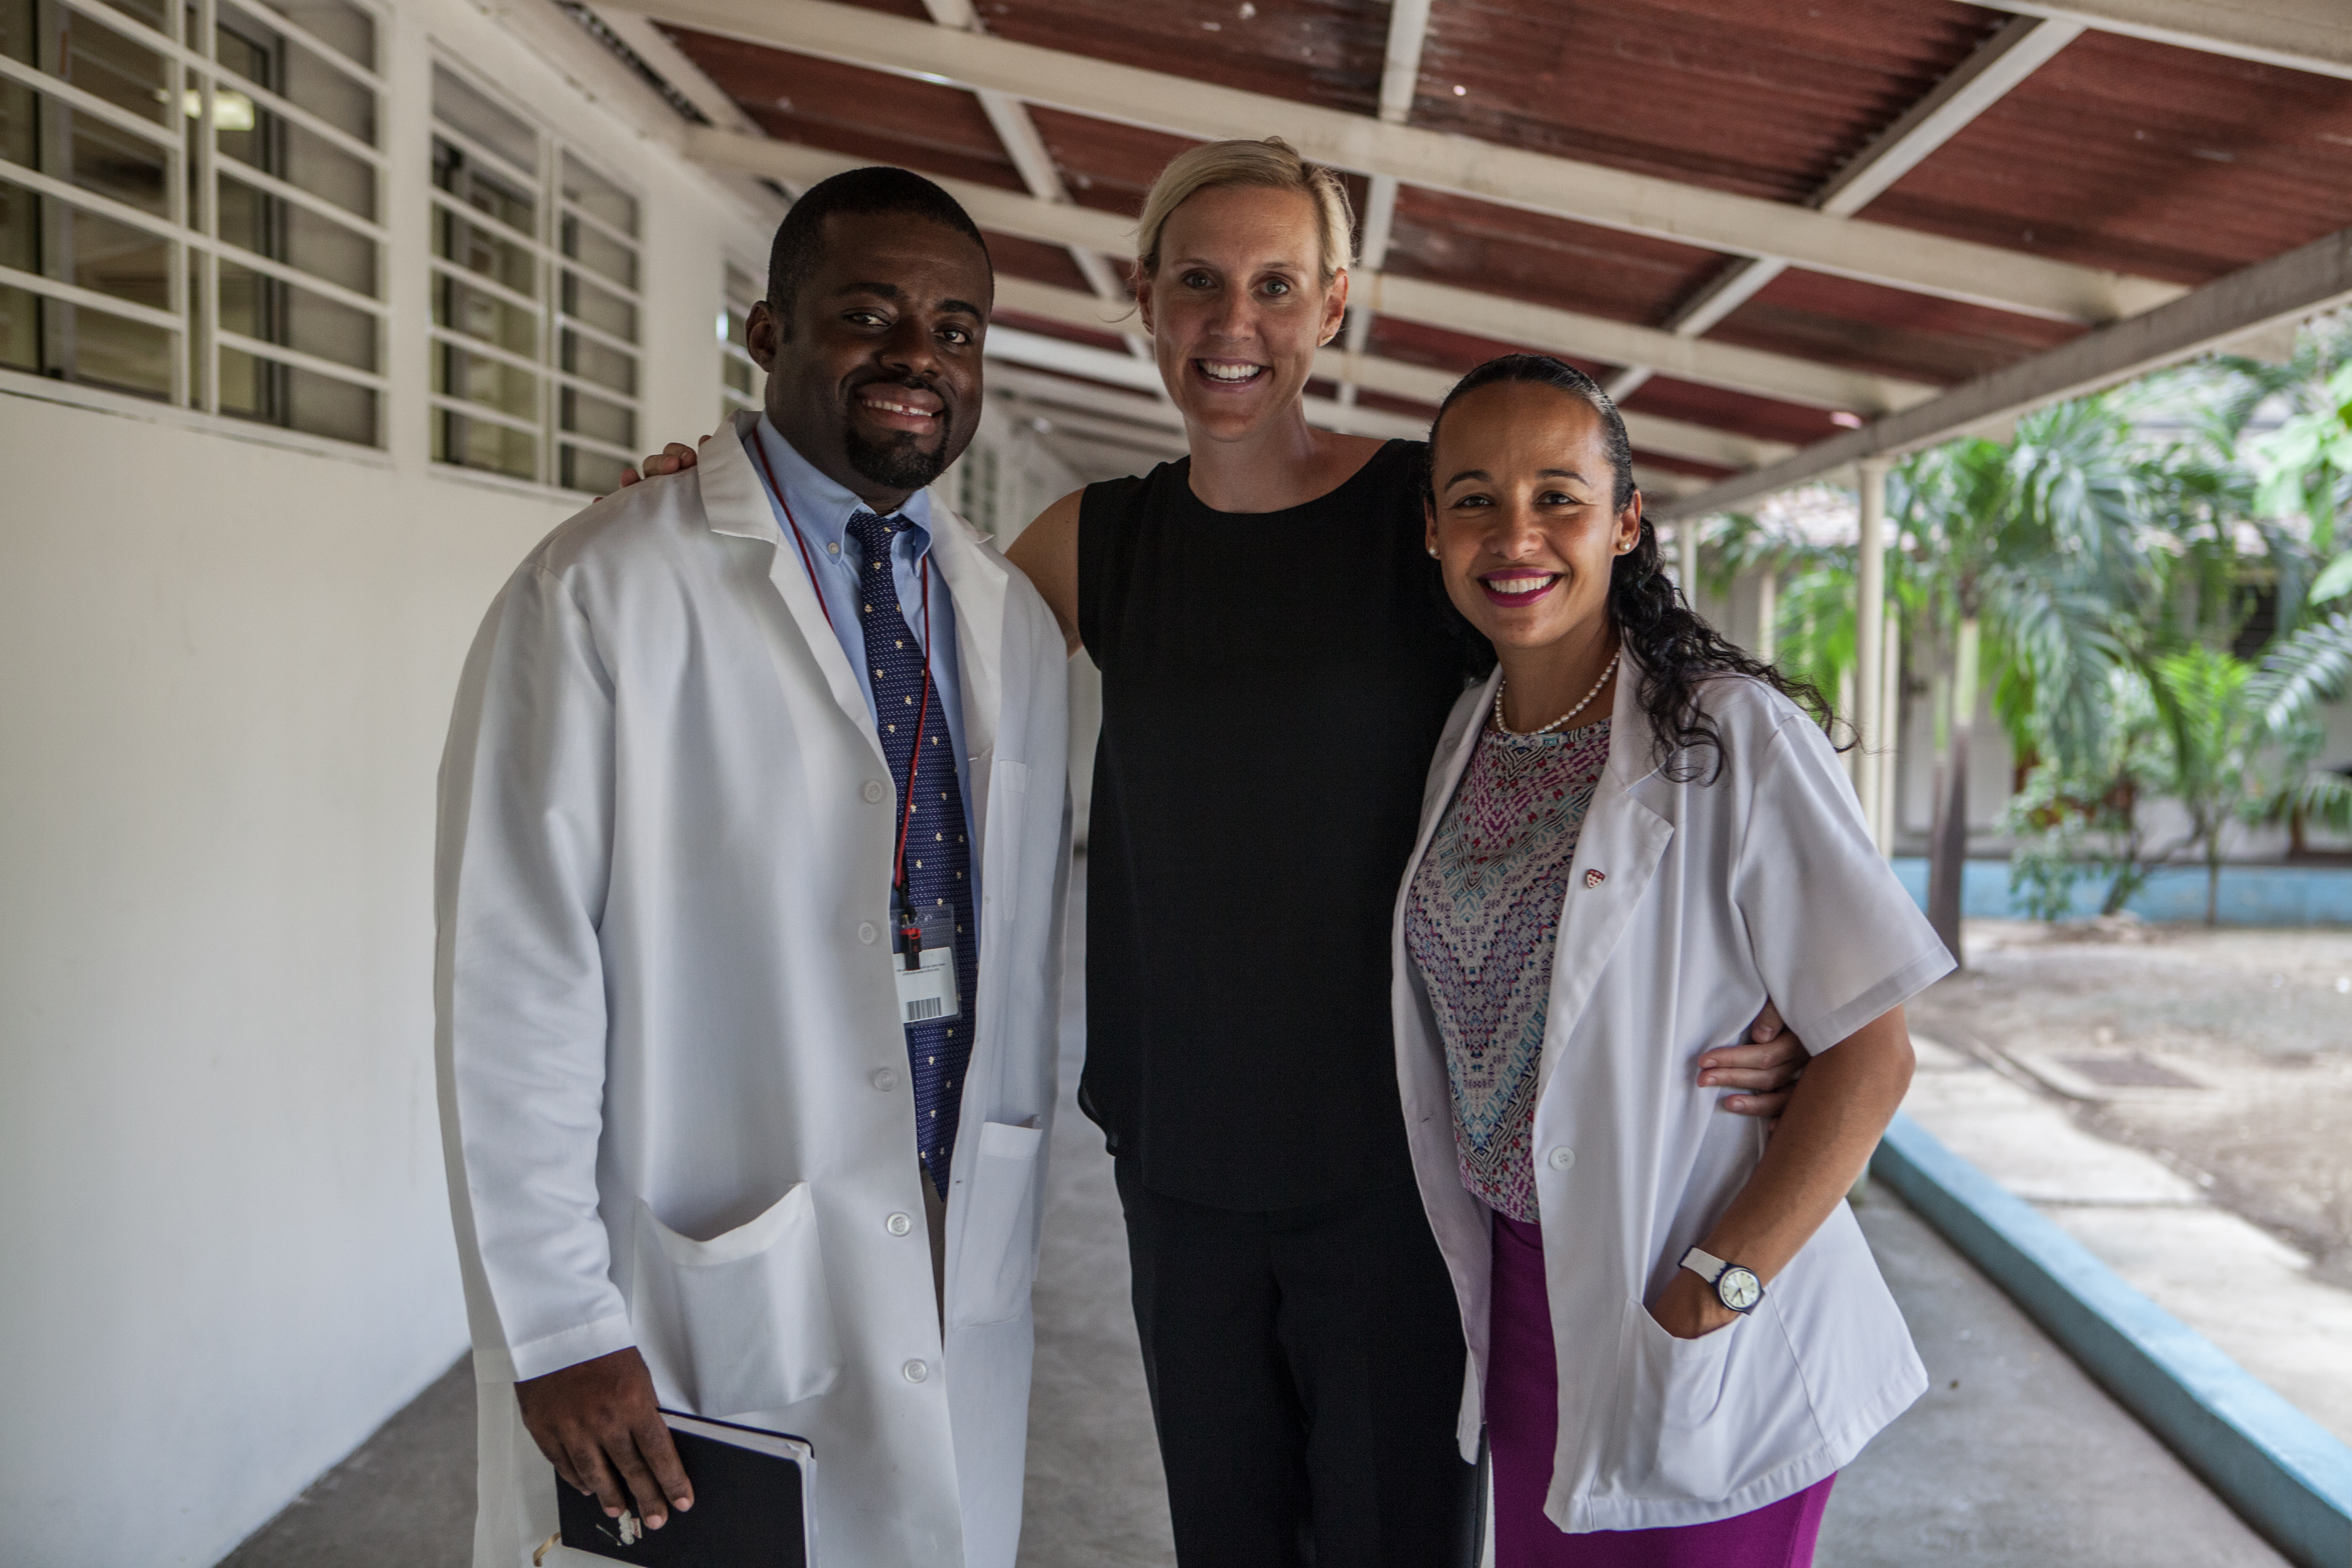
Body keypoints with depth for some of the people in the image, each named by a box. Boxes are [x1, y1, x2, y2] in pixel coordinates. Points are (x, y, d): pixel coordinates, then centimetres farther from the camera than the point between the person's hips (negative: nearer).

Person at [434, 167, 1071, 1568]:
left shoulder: (1018, 623, 8)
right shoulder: (600, 595, -11)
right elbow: (513, 985, -13)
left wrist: (1007, 1239, 12)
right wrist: (557, 1331, -13)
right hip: (699, 1299, -5)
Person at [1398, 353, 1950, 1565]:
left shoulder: (1731, 736, -17)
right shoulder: (1464, 738, 2)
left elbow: (1870, 1058, -17)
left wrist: (1713, 1295, -18)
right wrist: (1481, 1284, 6)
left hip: (1704, 1339, -5)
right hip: (1521, 1300, 6)